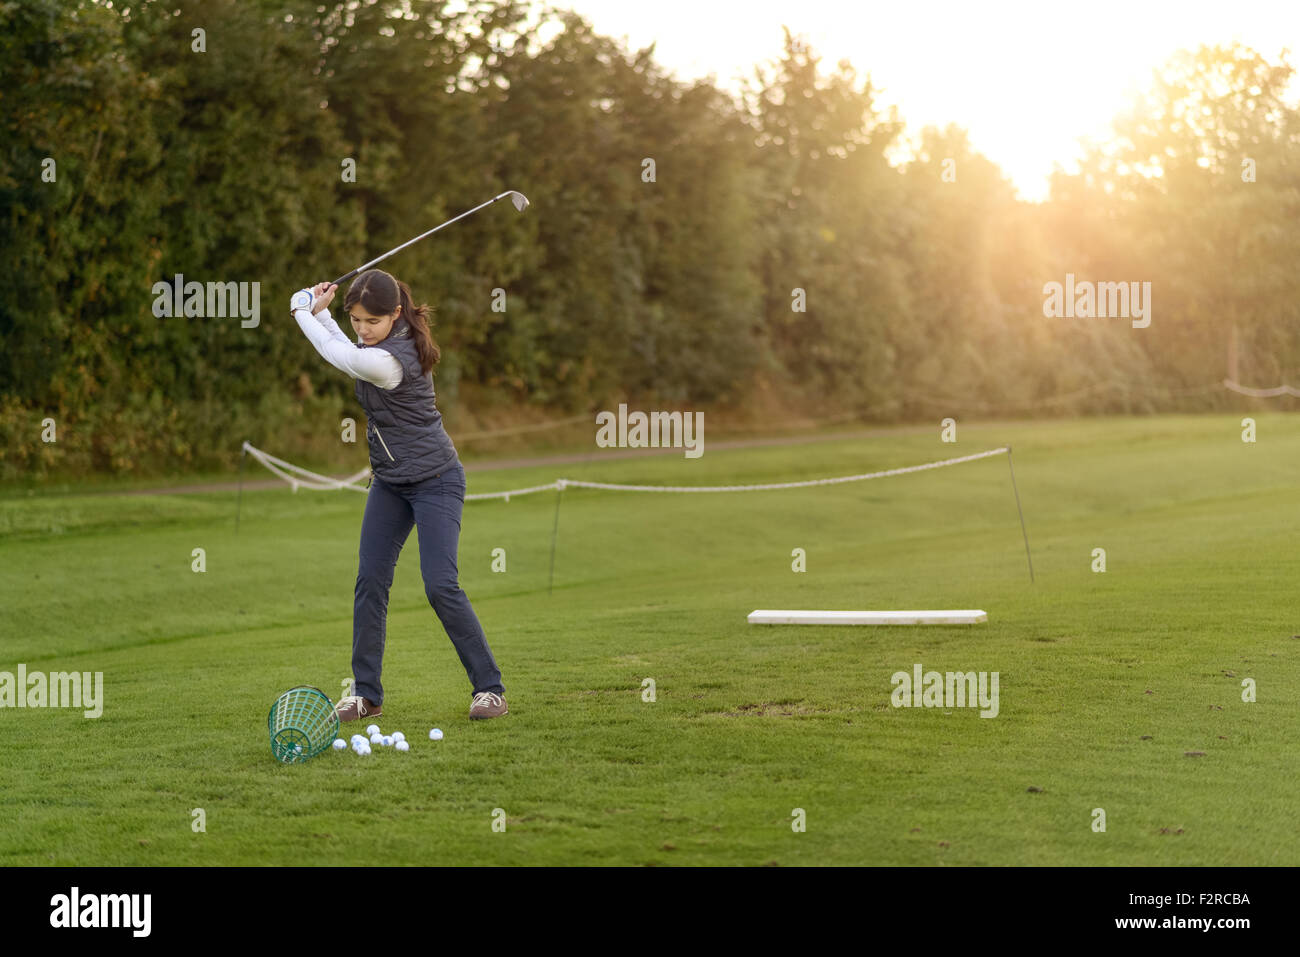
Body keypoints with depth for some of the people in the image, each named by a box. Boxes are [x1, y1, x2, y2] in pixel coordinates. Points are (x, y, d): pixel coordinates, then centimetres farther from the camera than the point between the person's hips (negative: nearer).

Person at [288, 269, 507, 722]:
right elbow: (348, 349, 19)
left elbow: (337, 355, -20)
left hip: (435, 480, -9)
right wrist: (321, 311, 5)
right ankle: (366, 693, 7)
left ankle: (490, 689, -3)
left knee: (441, 586, -14)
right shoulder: (380, 340, -1)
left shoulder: (389, 361, -29)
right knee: (370, 580, 2)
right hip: (389, 481, 9)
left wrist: (304, 311, -5)